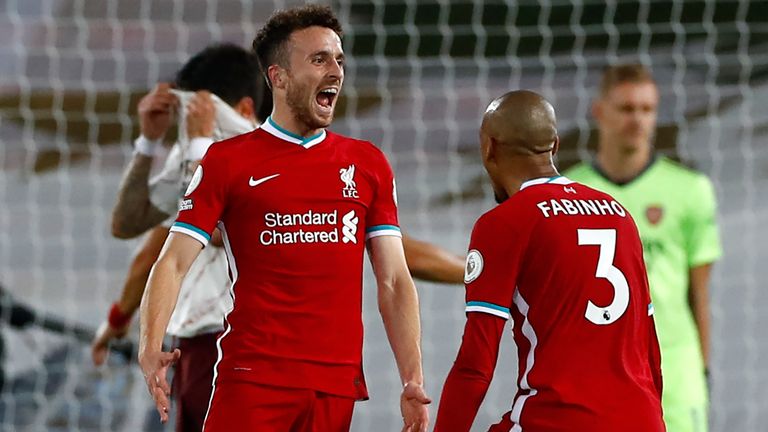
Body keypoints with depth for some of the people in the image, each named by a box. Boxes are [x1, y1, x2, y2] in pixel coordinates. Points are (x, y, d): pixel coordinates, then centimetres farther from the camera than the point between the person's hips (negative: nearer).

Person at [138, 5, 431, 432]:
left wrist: (413, 380, 2)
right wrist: (151, 348, -17)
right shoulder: (227, 161, 5)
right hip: (253, 377, -3)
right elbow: (174, 263, 0)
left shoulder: (368, 163, 14)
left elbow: (394, 281, 12)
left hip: (339, 382, 3)